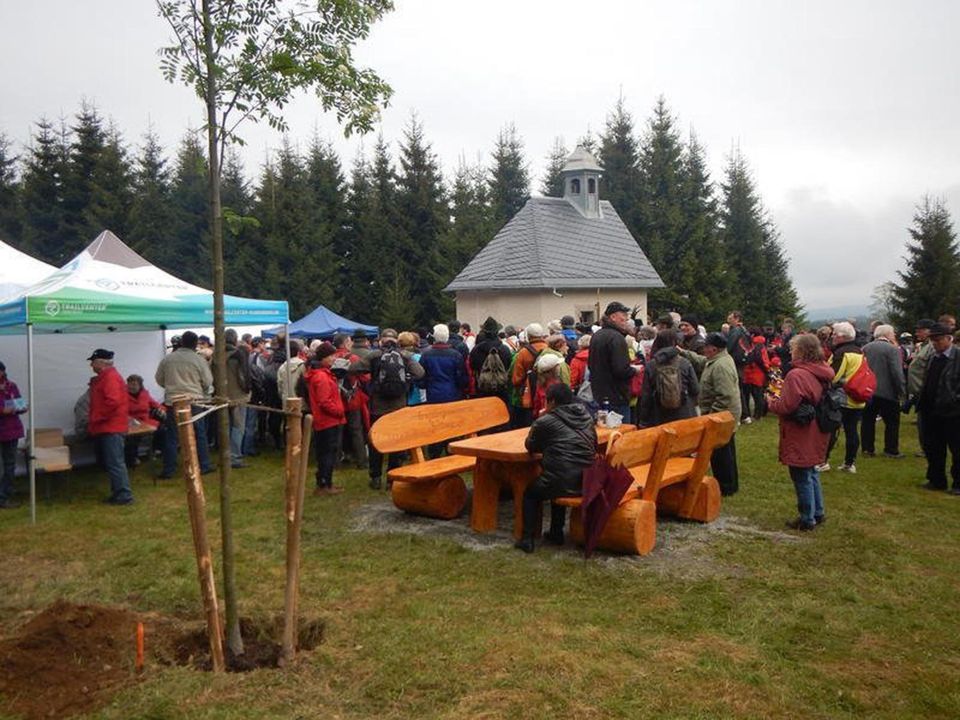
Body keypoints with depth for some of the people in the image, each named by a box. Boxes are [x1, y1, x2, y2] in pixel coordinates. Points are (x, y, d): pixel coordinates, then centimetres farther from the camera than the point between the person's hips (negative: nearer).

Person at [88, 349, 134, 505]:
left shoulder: (110, 377, -15)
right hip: (106, 428, 11)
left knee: (115, 463, -9)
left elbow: (112, 401, -26)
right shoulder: (104, 377, 18)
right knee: (110, 463, 13)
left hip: (111, 428, -11)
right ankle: (118, 493, 19)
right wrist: (94, 423, 17)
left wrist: (96, 418, -17)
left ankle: (124, 495, -6)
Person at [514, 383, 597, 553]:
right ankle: (556, 533, 36)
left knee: (530, 493, 23)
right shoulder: (587, 418, 11)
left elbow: (530, 446, 9)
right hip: (586, 483, 6)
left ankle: (527, 539, 15)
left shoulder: (545, 421, -4)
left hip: (561, 483, -5)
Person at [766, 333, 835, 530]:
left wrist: (771, 402, -4)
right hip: (816, 434, 9)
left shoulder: (796, 375, -23)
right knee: (812, 473, 22)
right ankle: (818, 512, 32)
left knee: (802, 477, 4)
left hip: (800, 436, -9)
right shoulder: (822, 373, 5)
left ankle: (807, 519, 14)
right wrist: (783, 394, 11)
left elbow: (786, 407, -24)